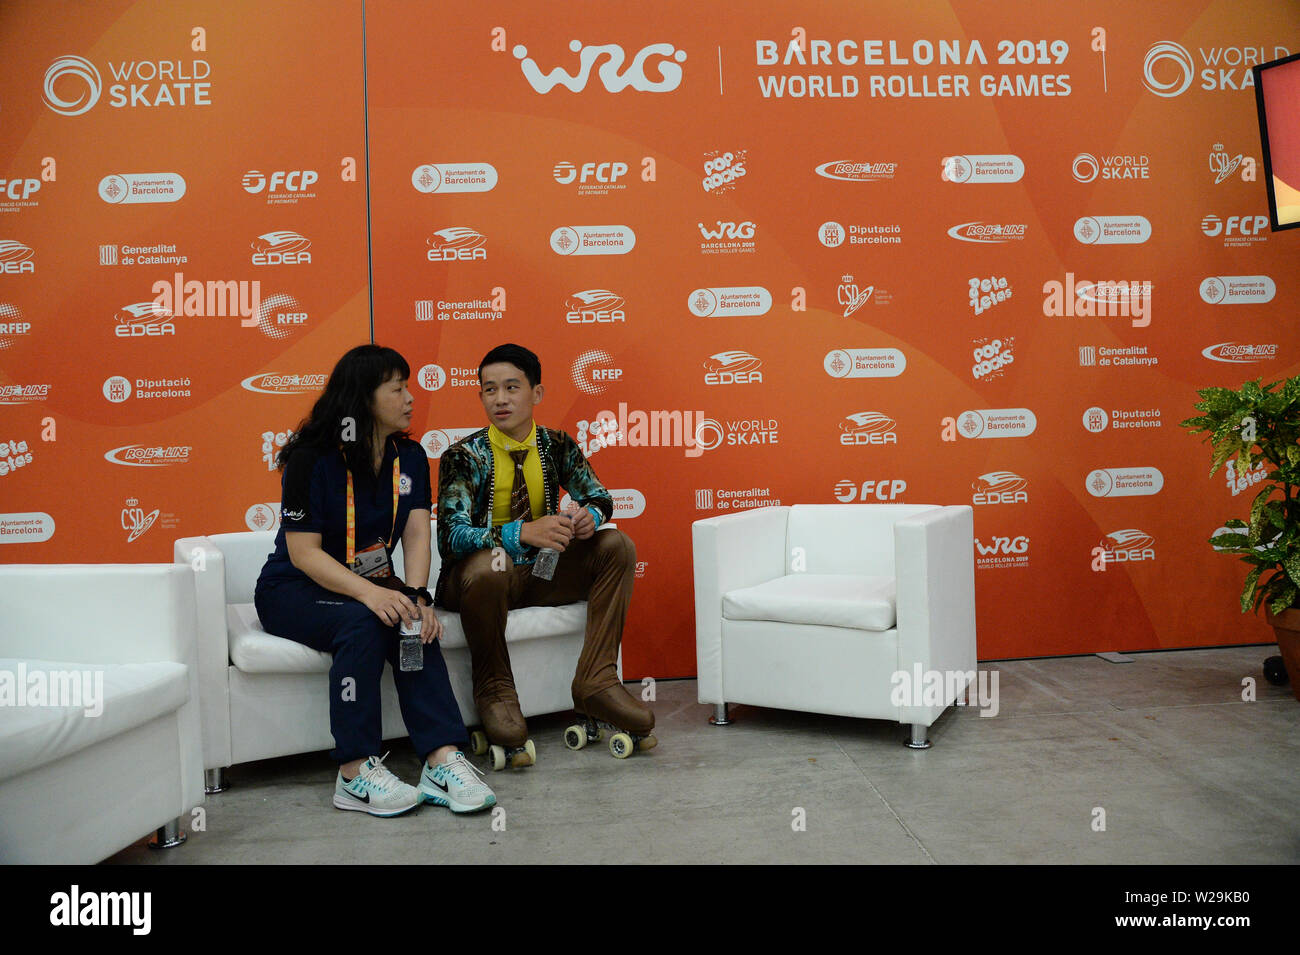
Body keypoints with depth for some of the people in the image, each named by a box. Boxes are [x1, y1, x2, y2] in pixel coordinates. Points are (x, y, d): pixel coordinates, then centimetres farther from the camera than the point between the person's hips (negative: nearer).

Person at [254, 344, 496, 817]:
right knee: (362, 624, -35)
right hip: (295, 589, -4)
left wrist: (417, 595, -28)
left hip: (372, 584, 4)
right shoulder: (312, 459, -14)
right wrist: (368, 593, -36)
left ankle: (443, 759, -34)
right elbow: (304, 552, -19)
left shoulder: (410, 457, 3)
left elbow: (417, 534, -8)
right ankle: (356, 772, -32)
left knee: (415, 624, -28)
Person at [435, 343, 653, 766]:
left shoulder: (557, 446, 1)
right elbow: (450, 537, -23)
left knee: (617, 546, -14)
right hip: (484, 578, -4)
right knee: (488, 564, -38)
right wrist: (523, 532, -40)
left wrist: (589, 516, -25)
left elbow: (599, 497, 2)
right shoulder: (463, 457, -12)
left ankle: (595, 683, -16)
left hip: (542, 572, 5)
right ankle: (495, 692, -15)